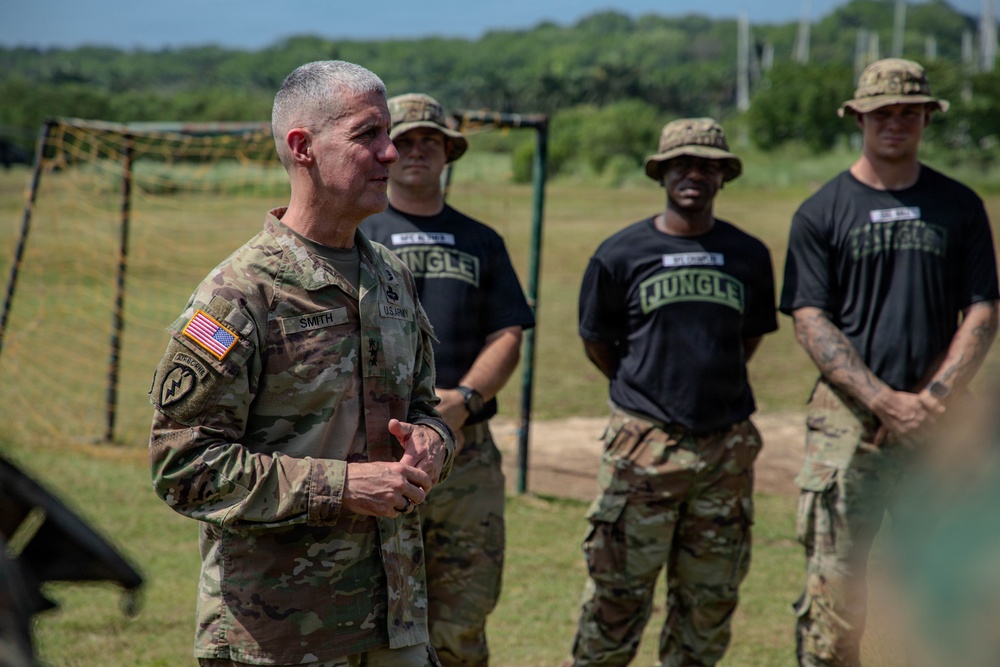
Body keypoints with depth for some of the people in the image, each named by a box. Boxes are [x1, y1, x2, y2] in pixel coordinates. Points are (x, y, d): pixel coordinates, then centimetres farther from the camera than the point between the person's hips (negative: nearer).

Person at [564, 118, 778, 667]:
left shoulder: (749, 255, 8)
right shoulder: (620, 255, -1)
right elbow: (596, 343, 10)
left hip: (728, 448, 3)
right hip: (643, 443, -3)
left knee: (710, 600, 8)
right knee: (617, 594, -3)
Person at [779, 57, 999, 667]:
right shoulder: (821, 213, 5)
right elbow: (811, 324, -1)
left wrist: (932, 397, -7)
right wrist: (885, 401, -12)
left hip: (941, 419, 2)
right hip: (850, 417, -2)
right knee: (834, 579, -7)